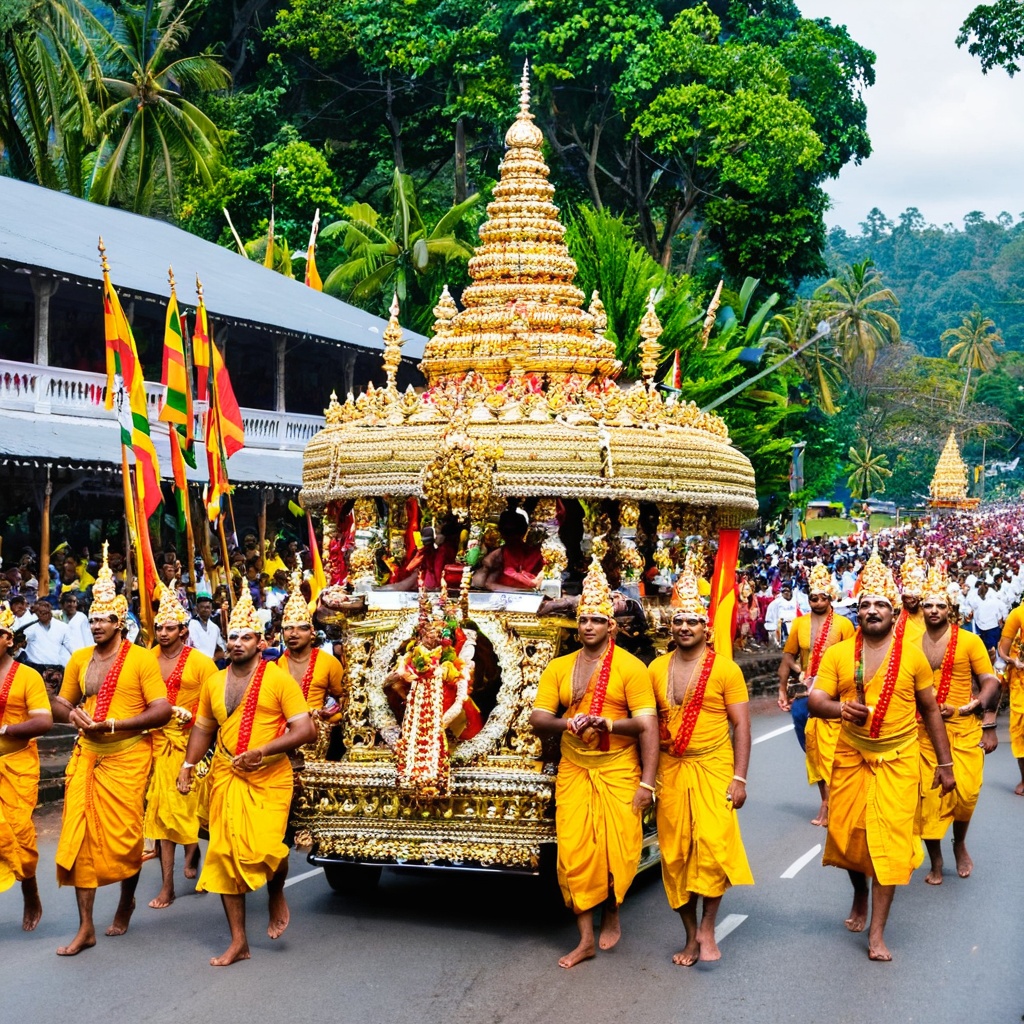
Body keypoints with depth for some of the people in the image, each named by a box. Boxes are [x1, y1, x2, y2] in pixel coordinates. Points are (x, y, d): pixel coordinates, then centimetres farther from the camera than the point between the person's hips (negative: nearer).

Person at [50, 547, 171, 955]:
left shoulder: (141, 659, -6)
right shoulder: (79, 659, 9)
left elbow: (162, 711, -11)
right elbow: (61, 703, 20)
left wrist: (112, 725, -18)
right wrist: (73, 715, -5)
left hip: (127, 757, -4)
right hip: (86, 757, 4)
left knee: (124, 836, 2)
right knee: (79, 837, -1)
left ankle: (127, 902, 31)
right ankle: (86, 927, 5)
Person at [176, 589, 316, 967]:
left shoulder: (279, 679, -6)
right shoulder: (214, 683, 10)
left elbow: (304, 730, -10)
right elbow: (203, 728, 22)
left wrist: (262, 752, -20)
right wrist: (188, 765, 9)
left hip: (269, 779, -5)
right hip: (225, 778, 5)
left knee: (264, 849, -19)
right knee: (225, 854, 3)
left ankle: (277, 896, 17)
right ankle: (238, 941, 13)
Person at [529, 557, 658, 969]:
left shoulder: (630, 667, -4)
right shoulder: (558, 668, 8)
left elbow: (647, 726, -8)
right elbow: (538, 719, 4)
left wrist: (647, 781, -16)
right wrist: (568, 723, -17)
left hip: (619, 772, -3)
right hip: (573, 772, 3)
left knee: (618, 849, -2)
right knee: (574, 852, -3)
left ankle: (611, 914, 28)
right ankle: (586, 939, 7)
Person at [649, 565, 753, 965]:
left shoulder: (725, 669, -2)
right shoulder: (657, 669, 8)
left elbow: (741, 725, -2)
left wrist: (739, 778, -8)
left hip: (713, 768, -3)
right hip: (670, 771, 3)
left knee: (712, 845, -16)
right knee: (675, 854, 3)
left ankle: (707, 929, -1)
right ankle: (690, 936, 15)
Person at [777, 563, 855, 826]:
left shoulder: (843, 624, -3)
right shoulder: (800, 624, 7)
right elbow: (788, 657, 12)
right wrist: (782, 690, 7)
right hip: (804, 695, 4)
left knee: (830, 748, -9)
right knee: (811, 748, 11)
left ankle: (828, 803, -3)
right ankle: (826, 799, 23)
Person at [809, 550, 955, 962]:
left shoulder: (913, 655, -3)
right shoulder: (838, 653, -2)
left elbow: (931, 710, 5)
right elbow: (815, 701, -8)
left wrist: (945, 763, 6)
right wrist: (840, 708, -30)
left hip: (897, 760, -2)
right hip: (850, 757, 2)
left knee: (889, 838, -7)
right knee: (846, 832, 7)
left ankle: (877, 933, 0)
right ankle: (860, 895, 40)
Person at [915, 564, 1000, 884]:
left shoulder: (969, 641, -1)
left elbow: (990, 682, -1)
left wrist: (989, 726, -6)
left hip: (964, 729, -2)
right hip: (924, 731, 2)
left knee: (965, 791, -11)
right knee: (928, 795, 0)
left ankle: (960, 844, 18)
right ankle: (936, 863, 15)